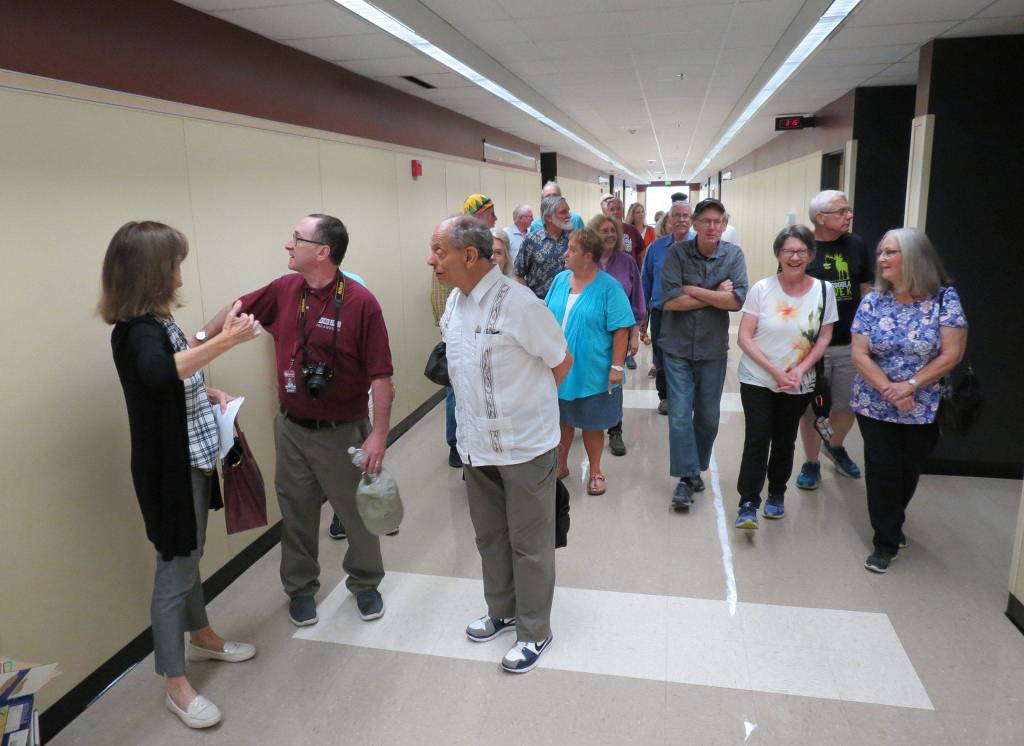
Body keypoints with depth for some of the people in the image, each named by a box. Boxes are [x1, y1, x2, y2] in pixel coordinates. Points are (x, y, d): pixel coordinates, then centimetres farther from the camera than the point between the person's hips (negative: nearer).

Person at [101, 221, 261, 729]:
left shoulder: (154, 321, 6)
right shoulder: (136, 330, -24)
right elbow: (157, 374, -47)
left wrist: (211, 393, 5)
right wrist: (225, 340, -45)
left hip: (192, 457, 9)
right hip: (170, 466, -9)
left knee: (190, 557, 24)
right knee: (175, 570, 4)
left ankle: (199, 637, 44)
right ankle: (175, 683, 20)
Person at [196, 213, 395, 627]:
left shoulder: (361, 303, -17)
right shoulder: (283, 291, -1)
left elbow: (380, 375, -17)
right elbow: (237, 311, 16)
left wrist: (379, 434, -19)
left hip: (343, 433, -4)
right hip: (292, 430, 4)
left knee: (358, 514, 13)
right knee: (297, 515, 17)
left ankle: (365, 583, 37)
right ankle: (300, 587, 39)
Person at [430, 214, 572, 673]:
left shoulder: (517, 304, -21)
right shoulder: (454, 303, 3)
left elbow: (561, 362, -10)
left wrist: (530, 405, 2)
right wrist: (484, 408, 11)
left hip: (524, 445, -7)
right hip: (477, 443, 7)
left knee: (529, 544, 9)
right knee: (489, 536, 22)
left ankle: (534, 631, 27)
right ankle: (502, 611, 43)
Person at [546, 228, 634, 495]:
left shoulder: (609, 287, -12)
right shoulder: (560, 280, 4)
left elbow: (621, 330, -13)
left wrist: (617, 367, -16)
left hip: (593, 372, -4)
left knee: (592, 424, 10)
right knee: (562, 420, 16)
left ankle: (595, 472, 29)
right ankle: (560, 465, 36)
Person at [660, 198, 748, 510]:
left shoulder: (733, 255, -3)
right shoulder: (677, 252, -7)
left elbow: (738, 300, -15)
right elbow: (670, 300, -17)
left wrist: (692, 290, -16)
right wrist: (716, 294, -14)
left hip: (713, 349, 2)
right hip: (678, 347, -2)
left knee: (708, 417, 12)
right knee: (680, 415, -4)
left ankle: (696, 469, 30)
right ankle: (686, 478, 5)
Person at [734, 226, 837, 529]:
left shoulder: (823, 290, -2)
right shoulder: (761, 288, -9)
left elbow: (824, 337, 2)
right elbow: (744, 338, -9)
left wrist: (800, 370, -12)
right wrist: (775, 371, -17)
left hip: (798, 385, 2)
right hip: (757, 379, -2)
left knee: (784, 441, 13)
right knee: (757, 439, -10)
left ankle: (776, 494, 33)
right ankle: (748, 505, -3)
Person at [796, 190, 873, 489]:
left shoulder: (856, 246, 4)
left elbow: (866, 291, 11)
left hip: (850, 344, 4)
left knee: (847, 406, 15)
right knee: (810, 409, 8)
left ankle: (835, 447, 42)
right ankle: (811, 464, 25)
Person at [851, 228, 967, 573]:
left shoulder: (944, 299, -9)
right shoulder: (873, 301, -4)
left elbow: (952, 354, -11)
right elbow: (860, 354, -7)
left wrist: (911, 385, -18)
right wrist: (889, 390, -17)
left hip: (923, 410, 0)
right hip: (875, 406, 1)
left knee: (908, 470, 15)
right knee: (882, 472, 2)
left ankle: (892, 523, 41)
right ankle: (887, 541, 20)